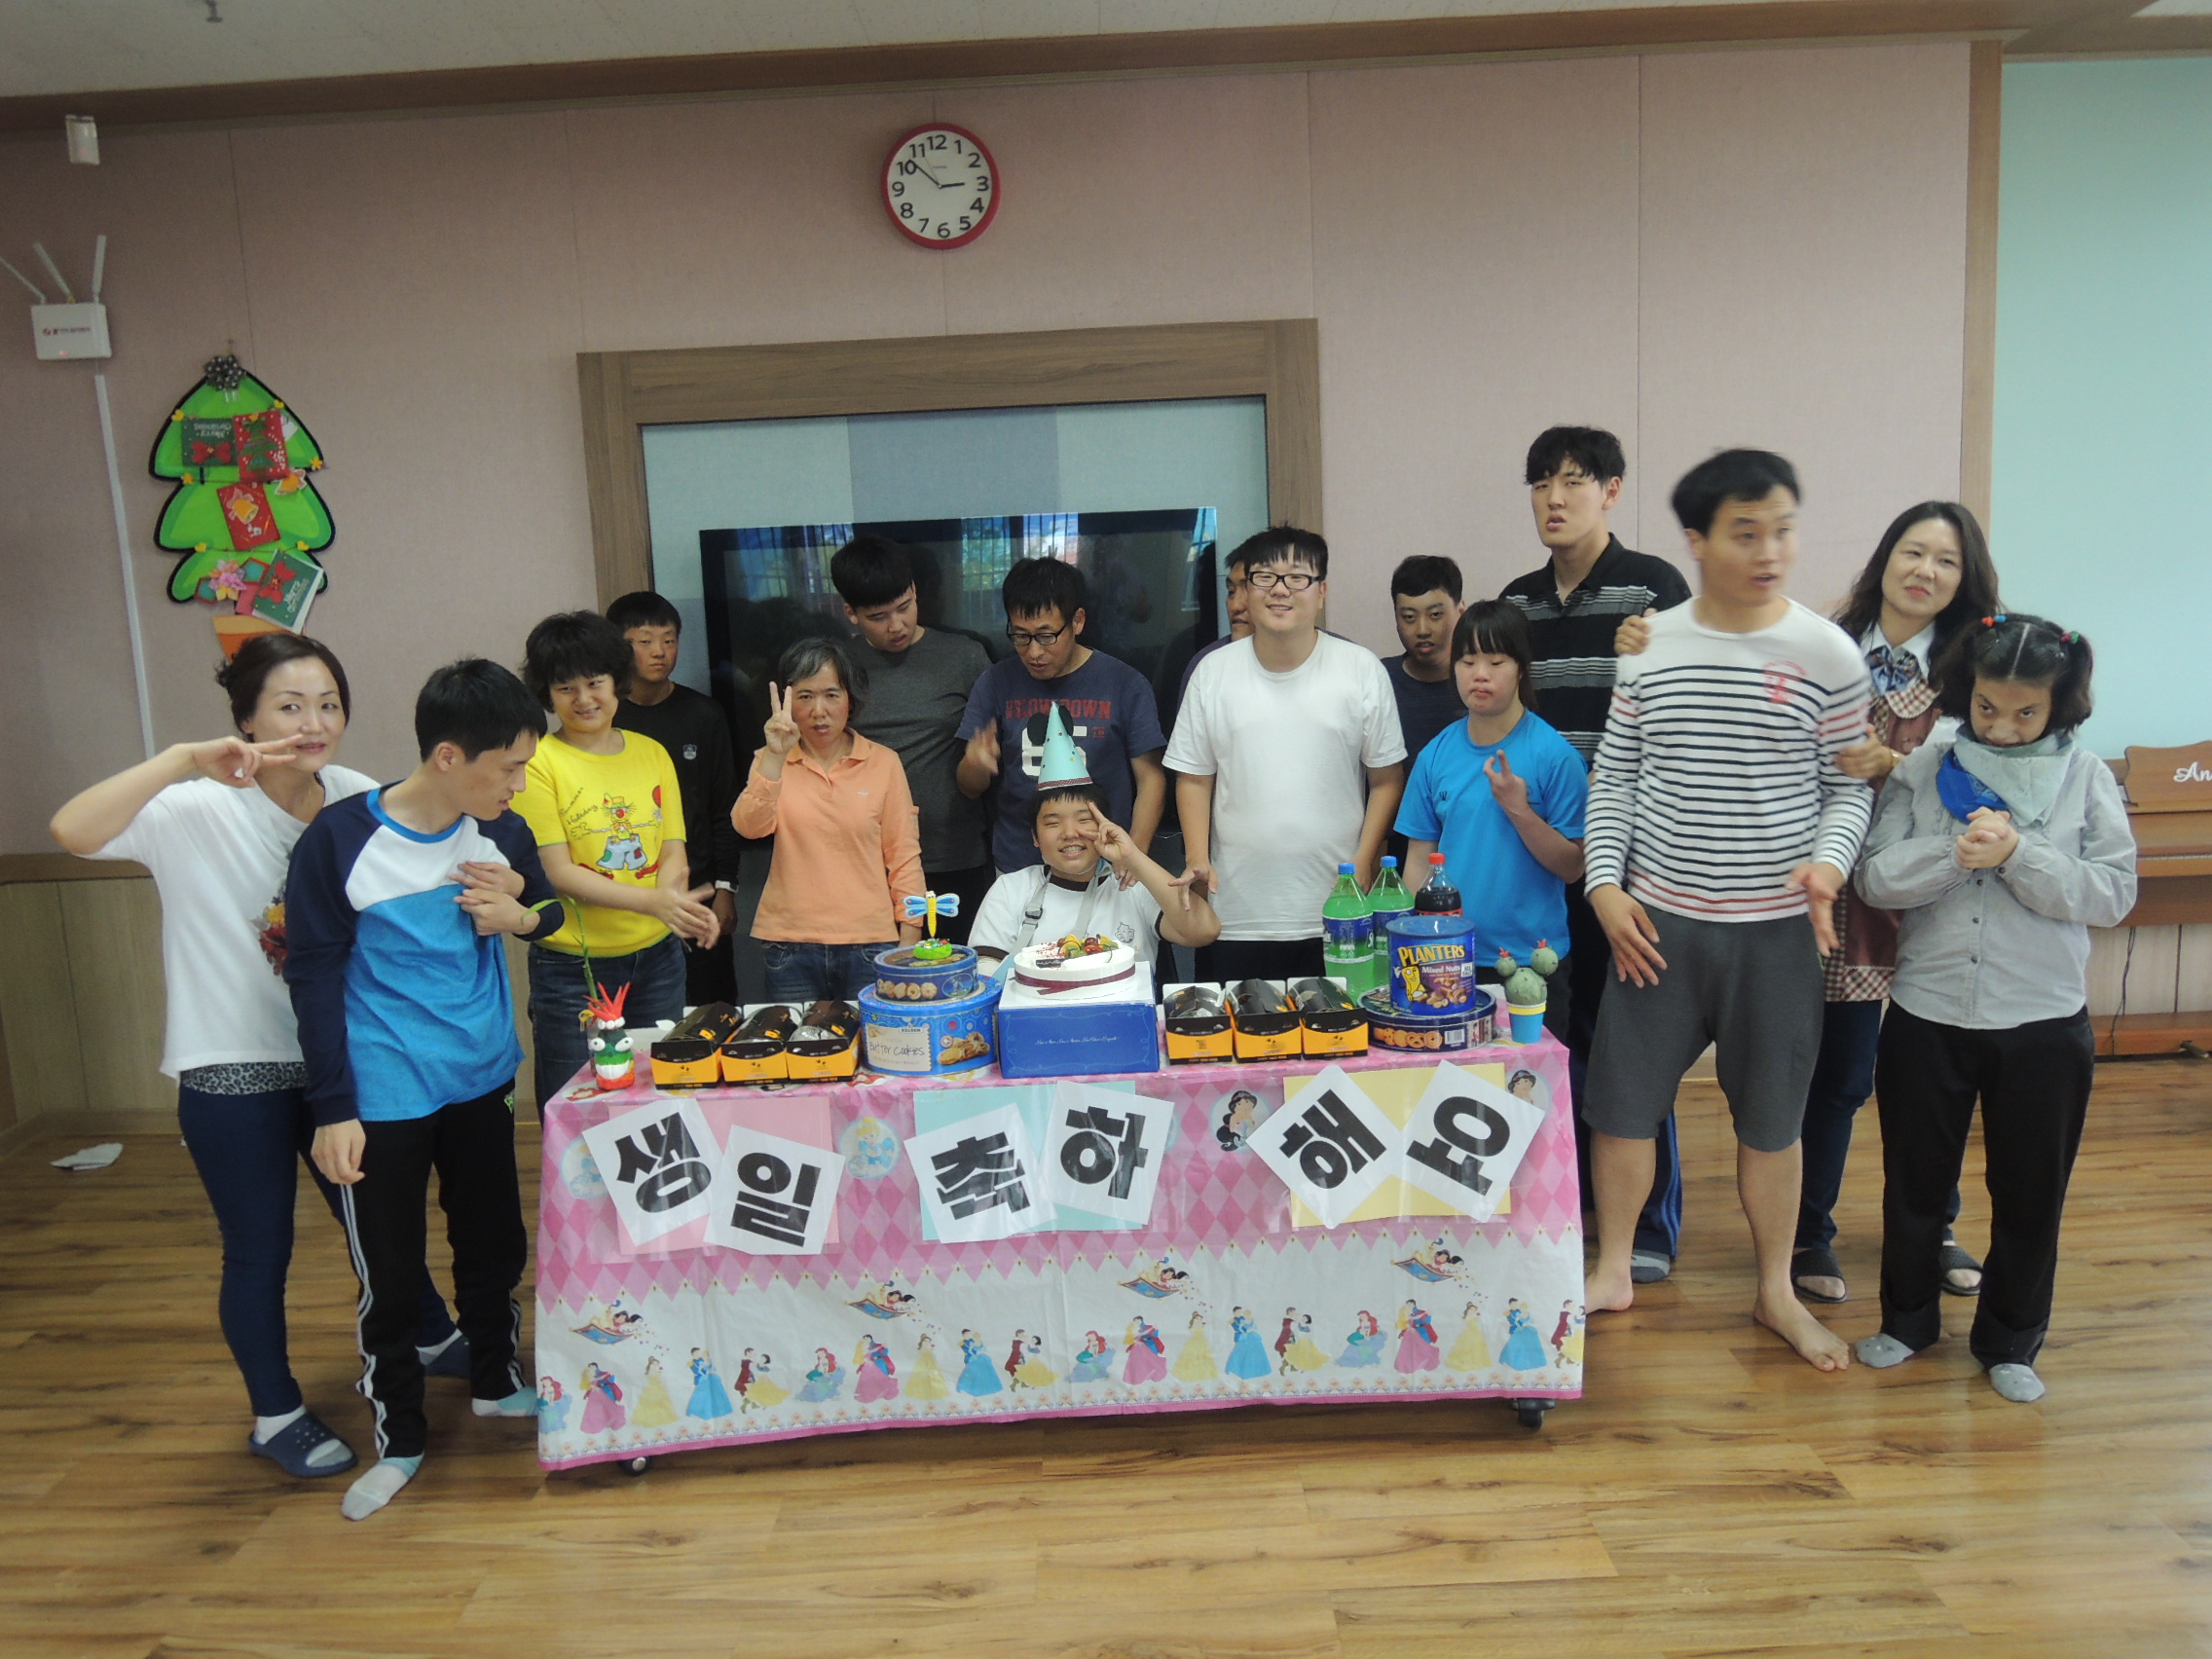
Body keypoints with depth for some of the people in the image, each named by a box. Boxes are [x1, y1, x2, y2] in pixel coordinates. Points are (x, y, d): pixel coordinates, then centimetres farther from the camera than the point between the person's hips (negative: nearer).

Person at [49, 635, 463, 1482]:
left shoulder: (358, 801, -6)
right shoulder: (198, 810, -18)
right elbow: (73, 830, -34)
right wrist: (183, 761, -40)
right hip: (234, 1071, -4)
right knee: (259, 1252, 11)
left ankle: (433, 1340, 46)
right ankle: (277, 1415, 33)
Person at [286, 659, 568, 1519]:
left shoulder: (500, 832, -4)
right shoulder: (340, 840, -16)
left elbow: (550, 906, 14)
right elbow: (314, 976, -11)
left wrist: (521, 913, -11)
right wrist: (332, 1108, -11)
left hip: (480, 1082, 5)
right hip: (381, 1098, -4)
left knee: (494, 1244, 19)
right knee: (389, 1276, 7)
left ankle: (495, 1381, 43)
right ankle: (398, 1438, 28)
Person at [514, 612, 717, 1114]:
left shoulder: (651, 754, 8)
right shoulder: (539, 763, -7)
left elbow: (673, 853, 7)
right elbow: (557, 872, -13)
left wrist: (676, 900, -16)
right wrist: (651, 900, -25)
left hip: (656, 958, 4)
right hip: (572, 966, -4)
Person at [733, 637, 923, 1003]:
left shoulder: (883, 763, 2)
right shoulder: (772, 763, 5)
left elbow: (904, 857, 4)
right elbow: (750, 826, -13)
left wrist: (910, 944, 0)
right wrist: (774, 756, -24)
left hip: (870, 945, 0)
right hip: (790, 944, 1)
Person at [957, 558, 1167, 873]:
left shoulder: (1125, 684, -4)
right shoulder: (995, 685, 1)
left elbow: (1151, 779, -1)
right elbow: (971, 789, 3)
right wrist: (974, 764, -20)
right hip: (1016, 869, 2)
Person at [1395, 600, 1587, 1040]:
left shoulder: (1553, 753, -8)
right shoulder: (1436, 755, 2)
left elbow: (1572, 867, -8)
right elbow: (1420, 858, 6)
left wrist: (1519, 810, -20)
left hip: (1532, 959, -2)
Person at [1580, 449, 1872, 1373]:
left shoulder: (1825, 653, -5)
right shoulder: (1651, 645, -1)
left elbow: (1850, 784, 1)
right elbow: (1613, 778, 4)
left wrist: (1828, 860, -18)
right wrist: (1606, 884, -5)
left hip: (1776, 930, -1)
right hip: (1656, 920, 1)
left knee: (1770, 1116, 12)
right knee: (1622, 1098, 8)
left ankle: (1776, 1292, 31)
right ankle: (1613, 1271, 28)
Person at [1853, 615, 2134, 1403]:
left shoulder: (2087, 779, -2)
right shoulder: (1923, 769, -3)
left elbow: (2113, 894, -9)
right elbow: (1876, 877, -8)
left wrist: (2019, 855, -21)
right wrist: (1953, 853, -24)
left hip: (2044, 1021, 0)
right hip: (1929, 1012, 0)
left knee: (2030, 1189, 13)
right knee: (1915, 1179, 14)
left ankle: (2011, 1341, 32)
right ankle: (1908, 1319, 34)